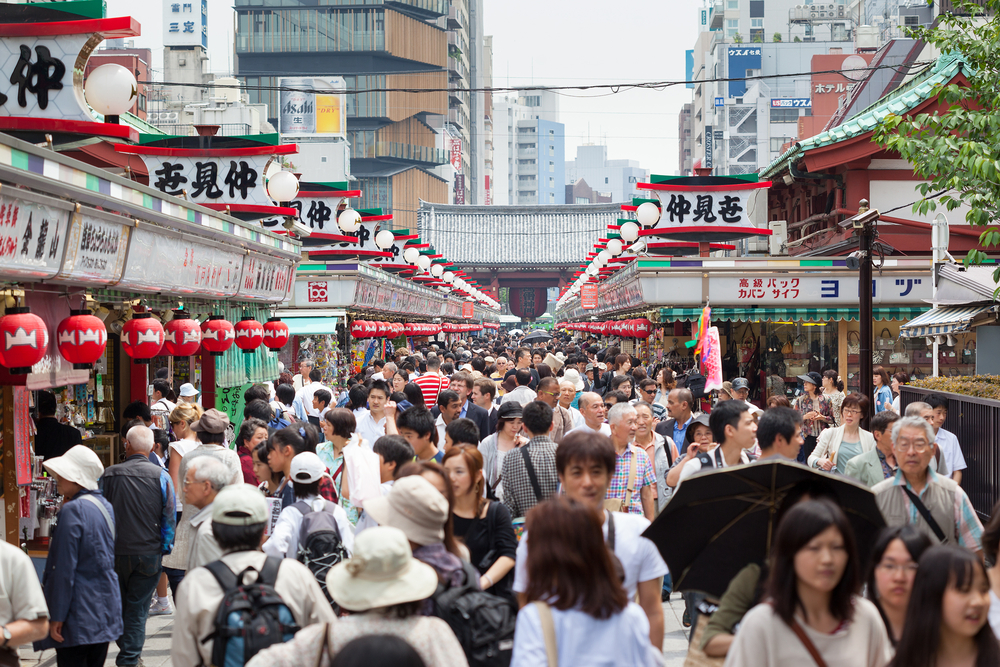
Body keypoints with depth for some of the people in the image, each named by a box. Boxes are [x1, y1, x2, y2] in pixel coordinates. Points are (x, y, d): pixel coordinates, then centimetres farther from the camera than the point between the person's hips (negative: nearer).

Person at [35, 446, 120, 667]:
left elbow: (64, 568, -17)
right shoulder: (105, 506, 11)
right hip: (106, 605, 8)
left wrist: (56, 616, -14)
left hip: (79, 615, -8)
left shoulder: (72, 510, -15)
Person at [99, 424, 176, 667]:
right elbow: (169, 517, -4)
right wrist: (165, 547, 7)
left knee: (119, 605, 19)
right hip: (148, 553, -1)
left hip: (115, 553, 1)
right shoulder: (160, 476, -7)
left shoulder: (109, 475, -4)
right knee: (137, 610, 5)